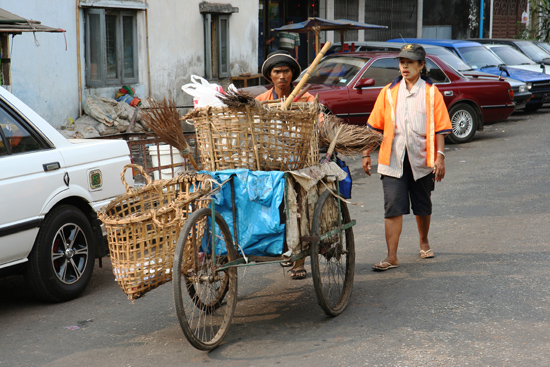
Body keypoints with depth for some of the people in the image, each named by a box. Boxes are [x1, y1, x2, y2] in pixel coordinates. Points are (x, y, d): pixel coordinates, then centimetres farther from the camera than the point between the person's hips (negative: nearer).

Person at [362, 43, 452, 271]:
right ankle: (391, 257, -7)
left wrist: (440, 157, -9)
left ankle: (424, 243, 39)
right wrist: (366, 153, 6)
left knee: (422, 207, 15)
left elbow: (439, 128, -1)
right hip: (392, 159, 0)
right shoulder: (389, 92, 7)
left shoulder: (431, 93, 2)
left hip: (421, 159, 0)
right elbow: (375, 126, 9)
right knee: (393, 207, -8)